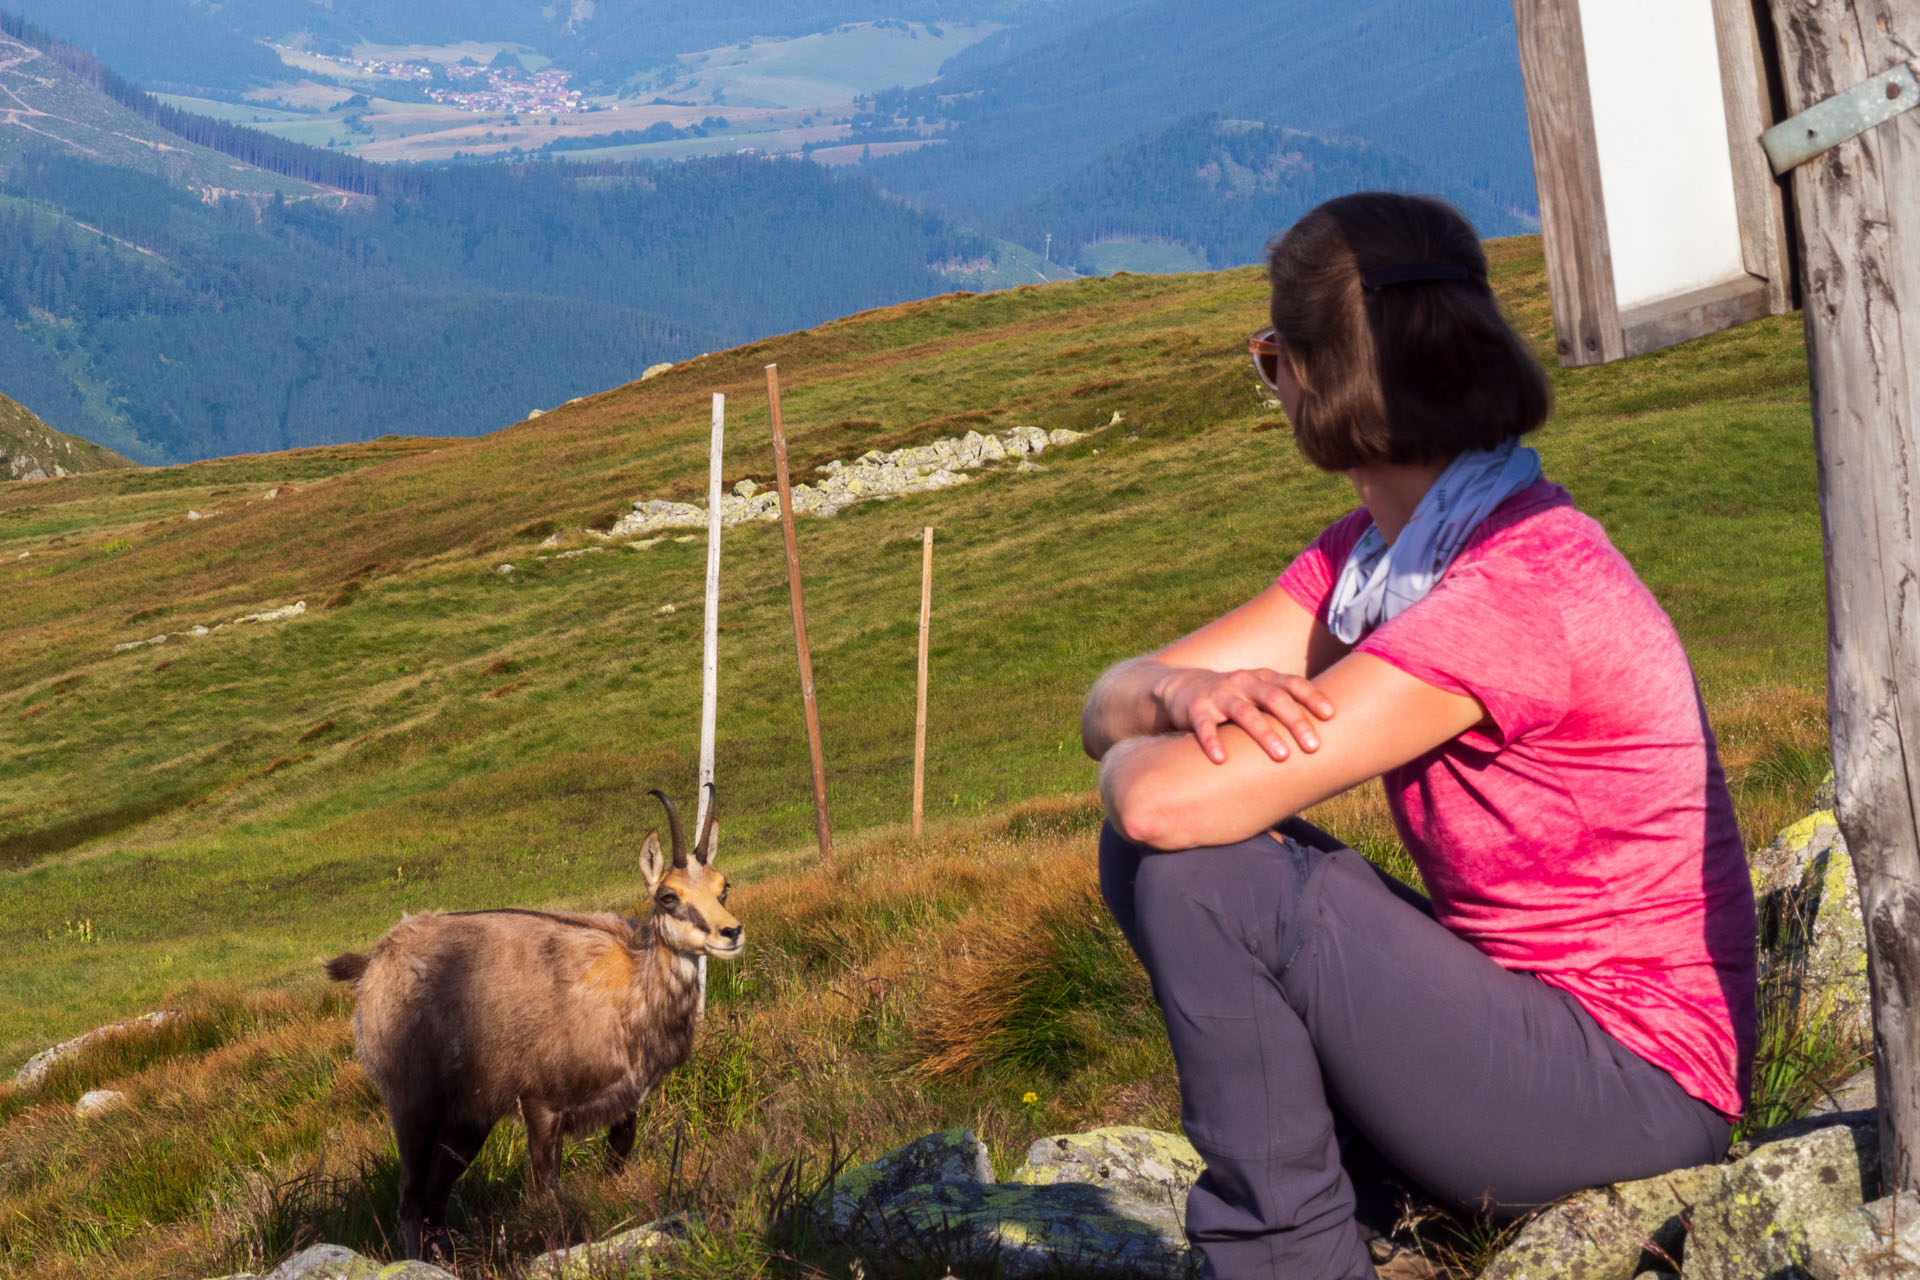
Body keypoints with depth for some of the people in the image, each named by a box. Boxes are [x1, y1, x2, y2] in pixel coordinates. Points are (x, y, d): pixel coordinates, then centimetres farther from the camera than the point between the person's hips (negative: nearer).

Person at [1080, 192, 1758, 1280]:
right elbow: (1110, 706, 2)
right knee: (1149, 859, 3)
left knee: (1199, 880, -19)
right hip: (1519, 1007, 9)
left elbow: (1167, 803, -29)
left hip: (1635, 1090, -9)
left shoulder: (1519, 586, -25)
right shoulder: (1373, 554, 5)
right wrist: (1181, 693, -20)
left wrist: (1137, 753, -5)